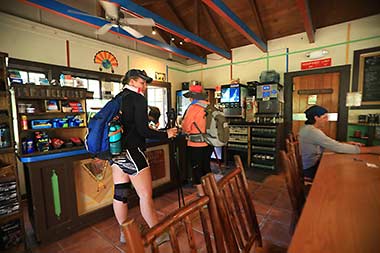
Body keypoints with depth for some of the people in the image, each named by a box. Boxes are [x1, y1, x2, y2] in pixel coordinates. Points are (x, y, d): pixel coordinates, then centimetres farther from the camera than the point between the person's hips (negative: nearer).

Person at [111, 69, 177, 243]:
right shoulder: (138, 99, -9)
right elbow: (143, 130, -16)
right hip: (132, 152, -9)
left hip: (116, 152, 9)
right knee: (145, 195, 2)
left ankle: (124, 233, 34)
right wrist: (166, 134, -6)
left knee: (120, 194, 16)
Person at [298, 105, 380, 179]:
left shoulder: (308, 128, 7)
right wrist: (371, 149, -18)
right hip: (310, 169, -9)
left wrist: (346, 143, -1)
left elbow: (330, 144, 13)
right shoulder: (313, 131, -25)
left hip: (311, 164, 9)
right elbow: (337, 147, -26)